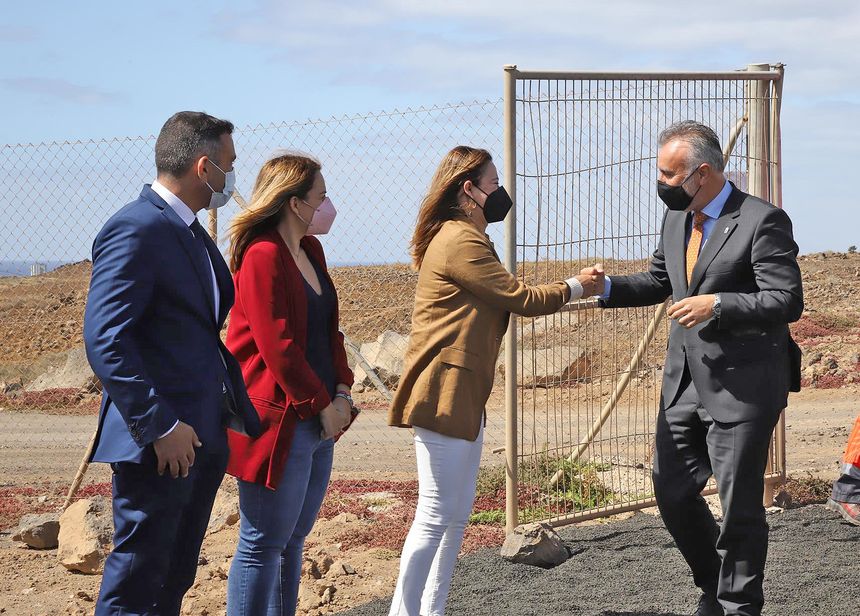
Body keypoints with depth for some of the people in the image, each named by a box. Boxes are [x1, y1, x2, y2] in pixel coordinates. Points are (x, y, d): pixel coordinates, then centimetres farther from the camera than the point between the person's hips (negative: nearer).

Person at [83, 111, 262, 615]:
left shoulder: (192, 233, 16)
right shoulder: (136, 230, -15)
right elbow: (105, 341, -22)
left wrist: (238, 404, 14)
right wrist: (160, 427, -23)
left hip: (203, 438, 10)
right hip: (160, 443, -10)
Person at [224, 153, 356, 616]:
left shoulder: (310, 251, 15)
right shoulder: (262, 255, -15)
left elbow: (329, 330, 18)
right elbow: (278, 347, -18)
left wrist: (341, 392, 5)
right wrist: (323, 404, -13)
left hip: (317, 420, 10)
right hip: (279, 419, -10)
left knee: (293, 538, 14)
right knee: (263, 543, -5)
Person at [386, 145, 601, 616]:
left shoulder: (462, 237, 21)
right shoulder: (461, 241, -13)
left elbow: (505, 300, 15)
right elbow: (519, 298, -10)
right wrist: (574, 288, 3)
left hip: (465, 395, 11)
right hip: (444, 392, -11)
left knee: (459, 510, 13)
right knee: (437, 514, -9)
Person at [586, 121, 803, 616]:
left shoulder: (762, 222, -14)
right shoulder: (676, 219, 10)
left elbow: (788, 301, -18)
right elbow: (658, 282, 23)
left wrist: (717, 305, -26)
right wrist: (610, 287, 5)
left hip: (742, 387, -7)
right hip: (685, 384, 8)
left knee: (739, 505, 1)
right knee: (673, 493, 11)